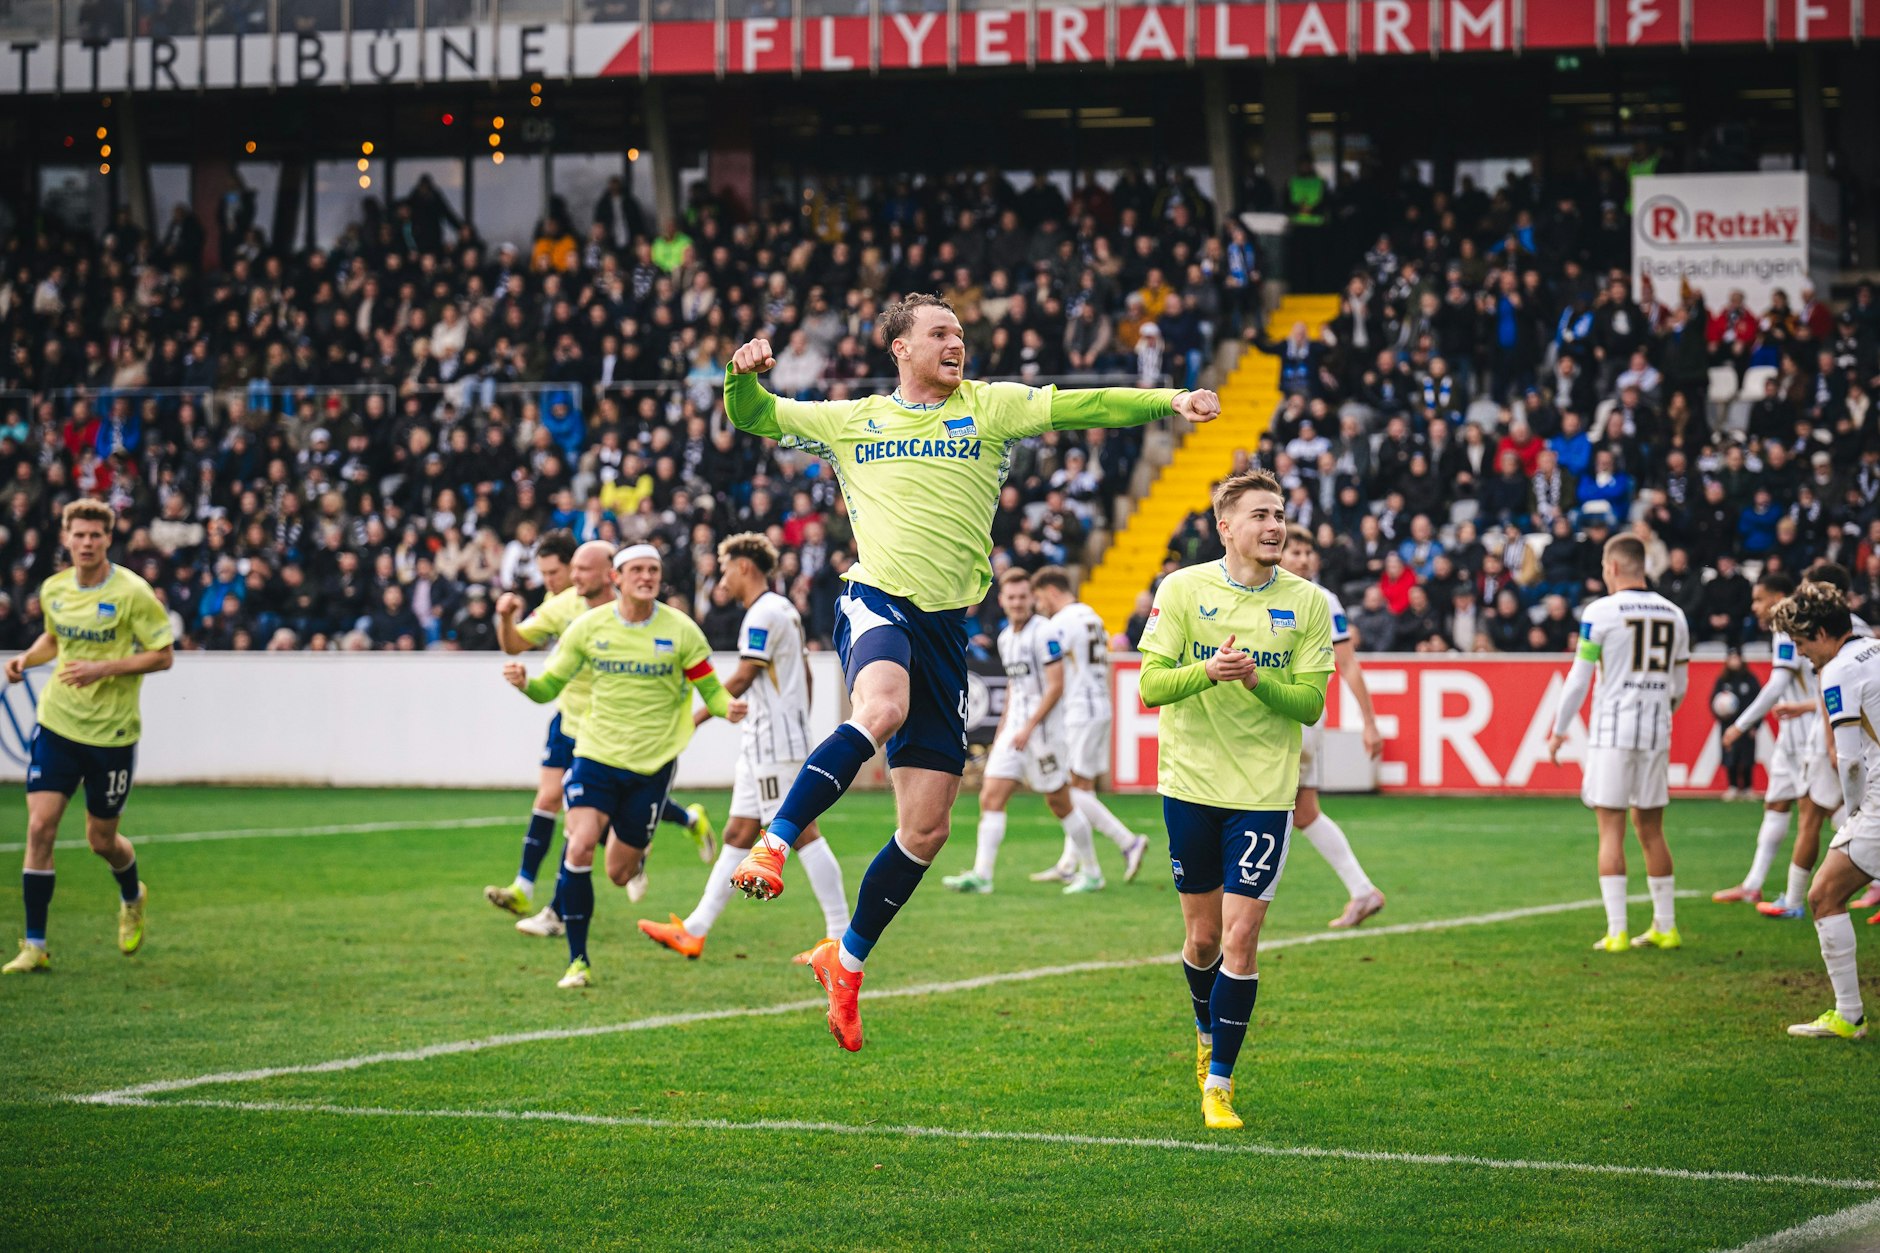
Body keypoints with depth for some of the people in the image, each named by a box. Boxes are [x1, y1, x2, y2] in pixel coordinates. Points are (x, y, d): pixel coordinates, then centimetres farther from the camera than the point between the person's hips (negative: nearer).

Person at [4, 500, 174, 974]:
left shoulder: (132, 592, -13)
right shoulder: (53, 590, 2)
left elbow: (163, 655, -10)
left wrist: (104, 668, -21)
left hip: (112, 732, -3)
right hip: (57, 723, 3)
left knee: (101, 839, 7)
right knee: (39, 826, -10)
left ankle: (132, 898, 43)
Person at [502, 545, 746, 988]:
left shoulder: (680, 631, -5)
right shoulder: (588, 627, -3)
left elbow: (711, 690, 1)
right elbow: (551, 685, 4)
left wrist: (728, 707, -23)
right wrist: (524, 683, -19)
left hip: (652, 764, 0)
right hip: (596, 755, 0)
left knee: (619, 872, 4)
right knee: (580, 846, -21)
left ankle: (637, 850, 45)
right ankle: (577, 960, -10)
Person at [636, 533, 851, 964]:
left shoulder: (764, 614, -14)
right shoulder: (785, 609, 16)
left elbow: (742, 678, -18)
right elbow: (804, 674, 21)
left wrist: (697, 717, -14)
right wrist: (800, 727, 25)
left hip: (774, 742, -10)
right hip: (762, 744, 10)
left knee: (802, 834, -8)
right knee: (738, 836, 9)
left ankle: (842, 936, -7)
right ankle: (694, 932, 10)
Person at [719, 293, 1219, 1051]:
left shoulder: (989, 407, 13)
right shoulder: (851, 421, 14)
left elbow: (1078, 406, 4)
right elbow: (753, 418, 19)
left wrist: (1170, 401, -10)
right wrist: (744, 376, -4)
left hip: (946, 624, 3)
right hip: (876, 602, -2)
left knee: (926, 831, 3)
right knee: (882, 708, -39)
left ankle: (847, 961, 21)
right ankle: (772, 846, -36)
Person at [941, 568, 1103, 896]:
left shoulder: (1044, 632, -13)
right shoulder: (1006, 638, 13)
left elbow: (1055, 686, -16)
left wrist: (1028, 728, -20)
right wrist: (1001, 732, 22)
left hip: (1043, 729, -8)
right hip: (1014, 729, 8)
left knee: (1061, 805, 2)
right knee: (990, 798, -4)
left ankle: (1091, 872, 16)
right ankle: (981, 875, -6)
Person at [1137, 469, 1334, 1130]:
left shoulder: (1307, 603, -2)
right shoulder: (1183, 589, -3)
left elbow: (1311, 703, -4)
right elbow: (1151, 685, -7)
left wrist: (1258, 679, -23)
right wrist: (1208, 671, -26)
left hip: (1264, 791, -1)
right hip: (1191, 784, 1)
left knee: (1240, 939, -8)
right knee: (1203, 937, 10)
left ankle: (1219, 1083, 1)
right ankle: (1207, 1036, 39)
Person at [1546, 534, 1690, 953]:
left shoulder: (1601, 612, -7)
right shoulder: (1674, 615, 8)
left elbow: (1579, 678, -5)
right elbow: (1679, 686, 14)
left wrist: (1560, 730, 6)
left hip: (1612, 730, -5)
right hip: (1657, 733, 5)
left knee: (1611, 830, -3)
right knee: (1651, 829, 13)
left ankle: (1616, 931, -7)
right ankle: (1665, 926, 16)